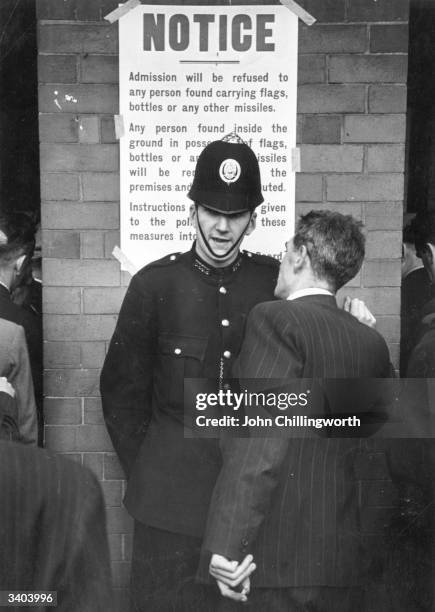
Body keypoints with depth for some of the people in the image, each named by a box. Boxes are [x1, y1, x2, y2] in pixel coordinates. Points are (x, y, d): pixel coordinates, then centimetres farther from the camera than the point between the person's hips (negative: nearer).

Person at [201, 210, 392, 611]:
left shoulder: (276, 320, -14)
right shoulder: (371, 342, 8)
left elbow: (259, 445, -23)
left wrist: (224, 544, -23)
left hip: (283, 558, -7)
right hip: (347, 557, 7)